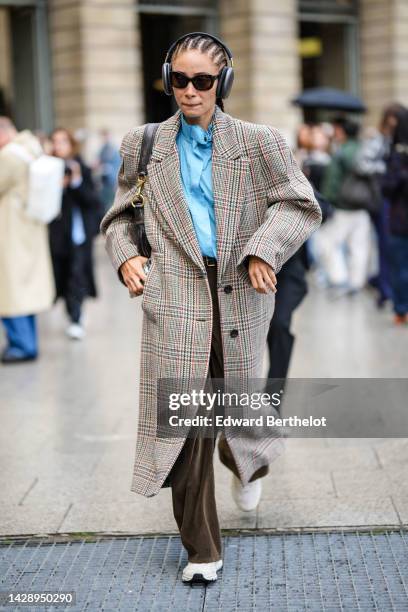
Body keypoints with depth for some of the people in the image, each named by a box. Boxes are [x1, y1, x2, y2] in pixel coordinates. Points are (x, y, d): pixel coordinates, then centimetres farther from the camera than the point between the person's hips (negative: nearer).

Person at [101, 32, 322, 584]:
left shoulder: (258, 142, 4)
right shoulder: (145, 145, 9)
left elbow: (302, 205, 1)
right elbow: (120, 214, 20)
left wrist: (264, 250, -14)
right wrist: (125, 256, 0)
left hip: (239, 293, 0)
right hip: (175, 295, 0)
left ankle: (248, 465, 54)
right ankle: (202, 550, 5)